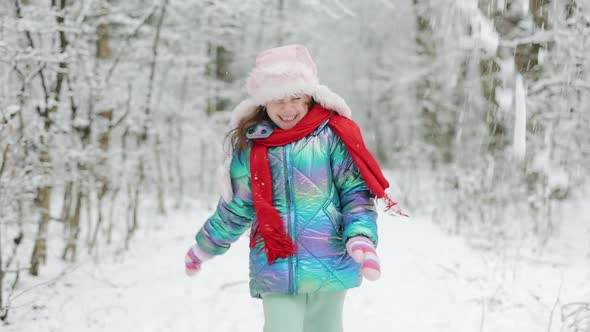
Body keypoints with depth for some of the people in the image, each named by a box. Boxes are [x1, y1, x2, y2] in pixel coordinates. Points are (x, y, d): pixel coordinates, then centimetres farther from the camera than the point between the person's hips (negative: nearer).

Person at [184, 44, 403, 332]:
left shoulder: (331, 135, -4)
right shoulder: (251, 144, 4)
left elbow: (356, 192, -4)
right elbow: (236, 208, 15)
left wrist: (361, 237, -20)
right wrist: (204, 246, 23)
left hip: (329, 265, -1)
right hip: (274, 268, 1)